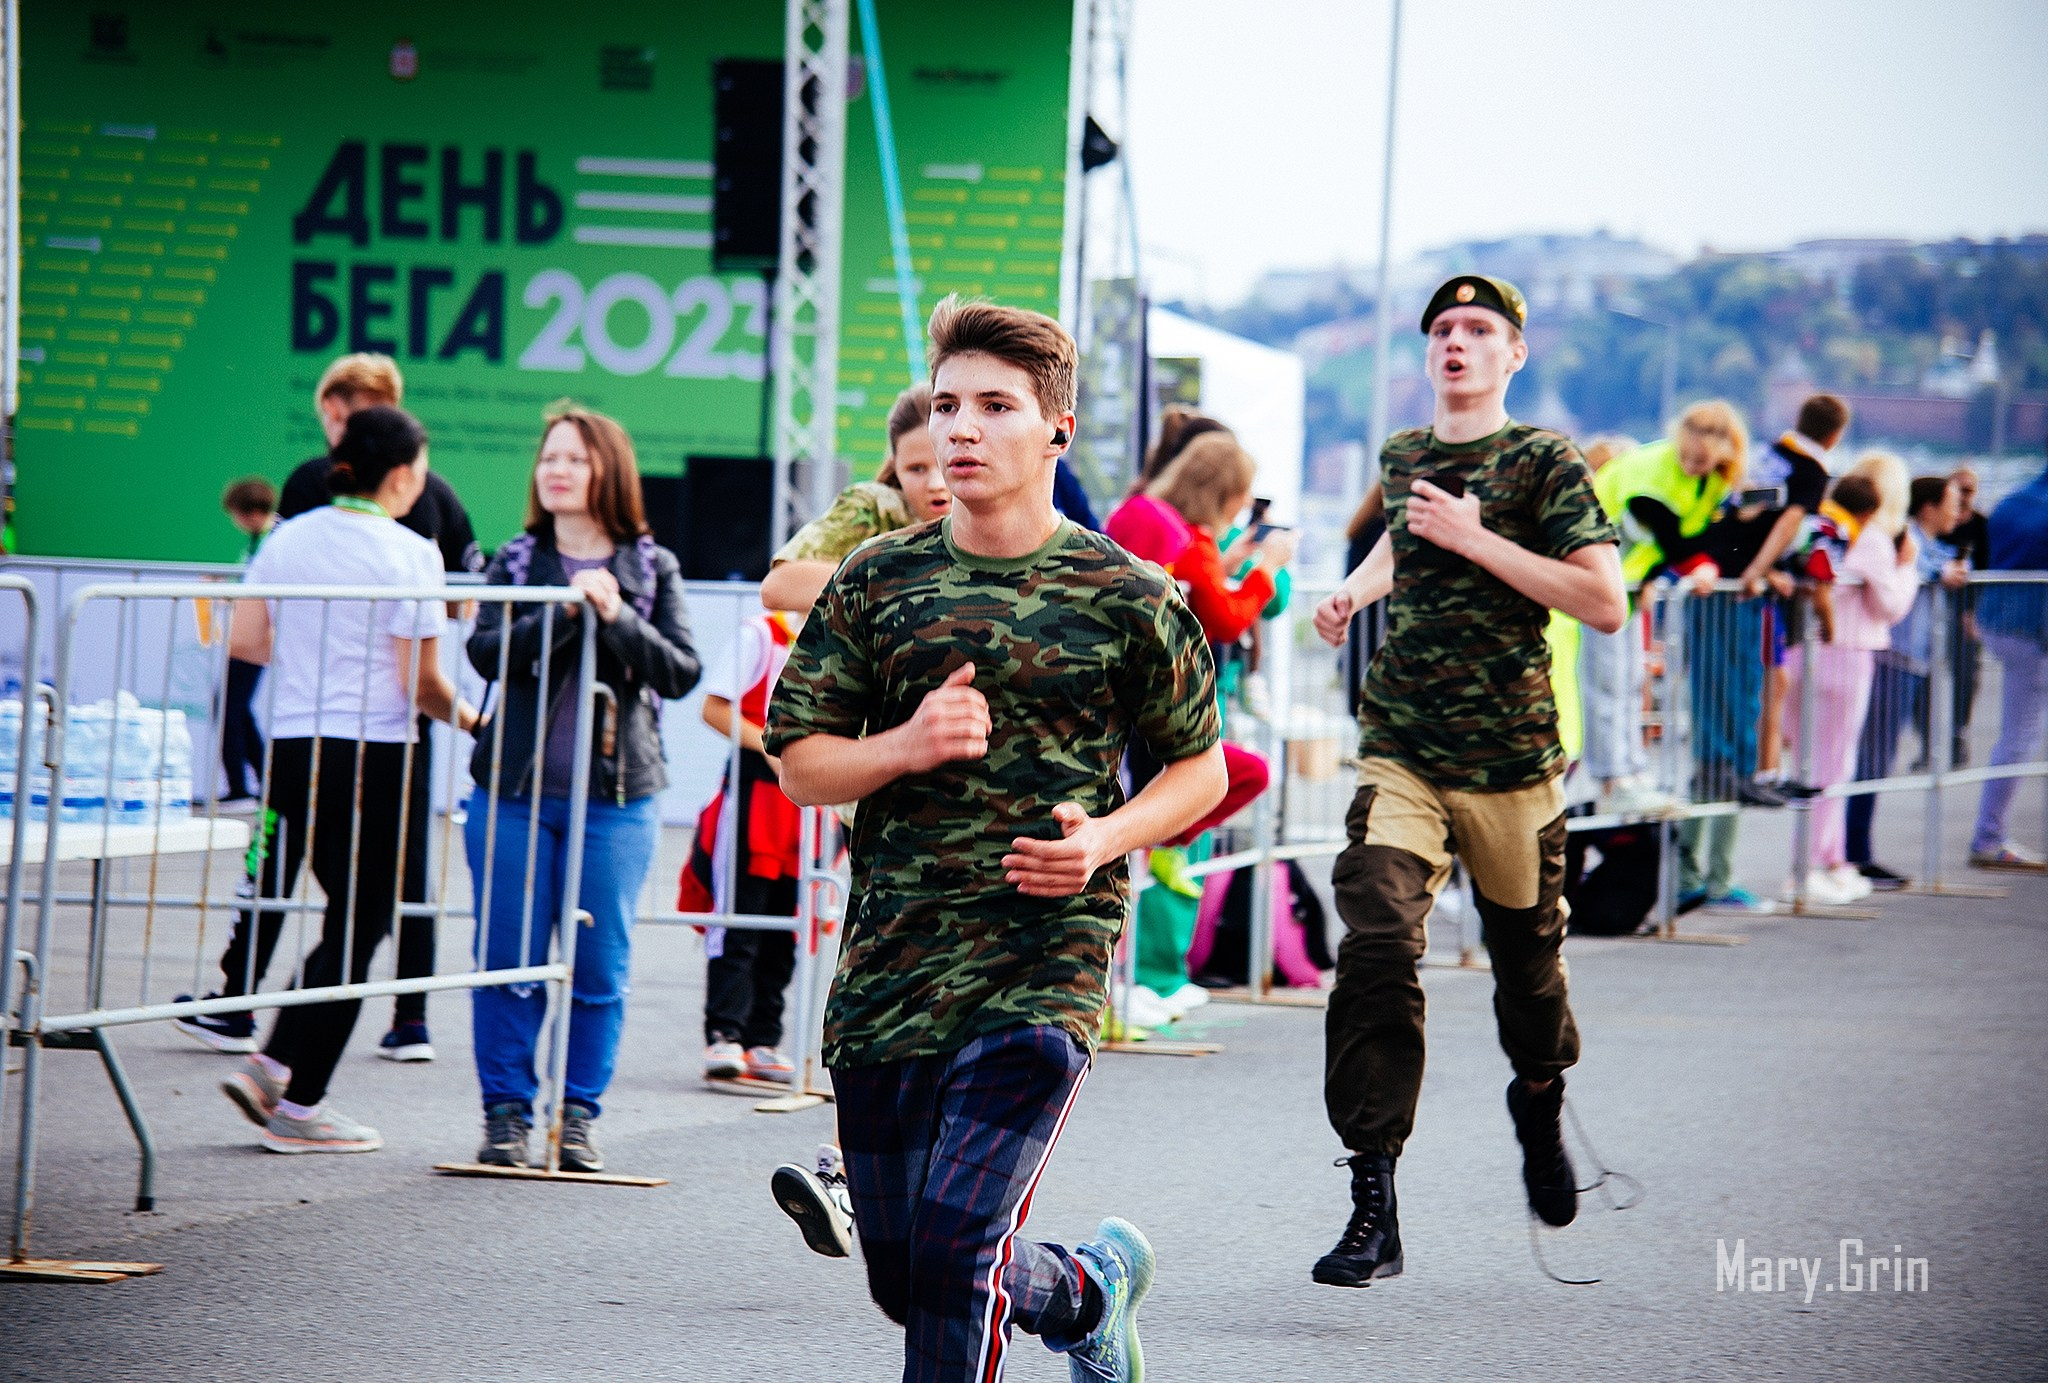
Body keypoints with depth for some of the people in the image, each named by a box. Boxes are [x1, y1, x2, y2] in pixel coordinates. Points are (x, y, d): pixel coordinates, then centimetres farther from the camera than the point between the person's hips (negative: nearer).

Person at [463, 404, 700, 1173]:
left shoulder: (651, 569, 7)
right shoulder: (515, 562, 8)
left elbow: (681, 672, -3)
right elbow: (486, 652, -7)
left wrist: (617, 617, -15)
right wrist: (568, 609, -18)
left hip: (617, 797, 0)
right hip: (516, 786, 0)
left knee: (600, 966, 1)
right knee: (507, 961, 0)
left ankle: (578, 1117, 10)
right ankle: (506, 1112, 9)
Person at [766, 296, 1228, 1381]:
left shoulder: (1129, 598, 0)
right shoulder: (877, 582, 5)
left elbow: (1199, 766, 9)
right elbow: (798, 762, 8)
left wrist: (1106, 838, -10)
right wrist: (906, 746, -12)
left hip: (1044, 966, -4)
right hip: (887, 965, 4)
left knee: (953, 1249, -17)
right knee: (902, 1278, 13)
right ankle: (1089, 1288, 42)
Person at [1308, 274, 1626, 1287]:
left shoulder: (1543, 463, -6)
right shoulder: (1402, 457, 10)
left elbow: (1605, 603, -16)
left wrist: (1476, 540, -18)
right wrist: (1354, 592, 14)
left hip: (1511, 762, -2)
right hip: (1400, 755, 2)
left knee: (1526, 958, 13)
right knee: (1376, 951, -17)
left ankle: (1538, 1106, 48)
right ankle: (1373, 1210, -18)